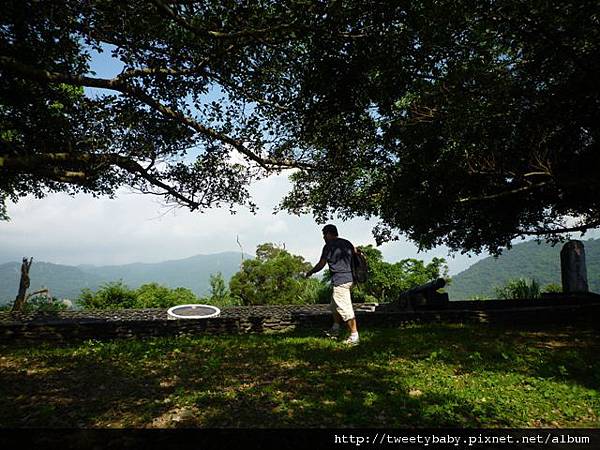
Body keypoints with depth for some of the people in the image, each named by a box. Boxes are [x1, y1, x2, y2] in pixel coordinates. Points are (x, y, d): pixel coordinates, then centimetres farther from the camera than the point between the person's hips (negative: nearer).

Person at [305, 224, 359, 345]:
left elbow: (321, 265, -4)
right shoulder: (347, 243, 12)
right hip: (349, 277, 9)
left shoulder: (329, 246, -9)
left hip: (340, 280, -9)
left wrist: (310, 272, 13)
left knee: (345, 308, -6)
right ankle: (335, 330, 33)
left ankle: (354, 336, -3)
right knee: (335, 305, 22)